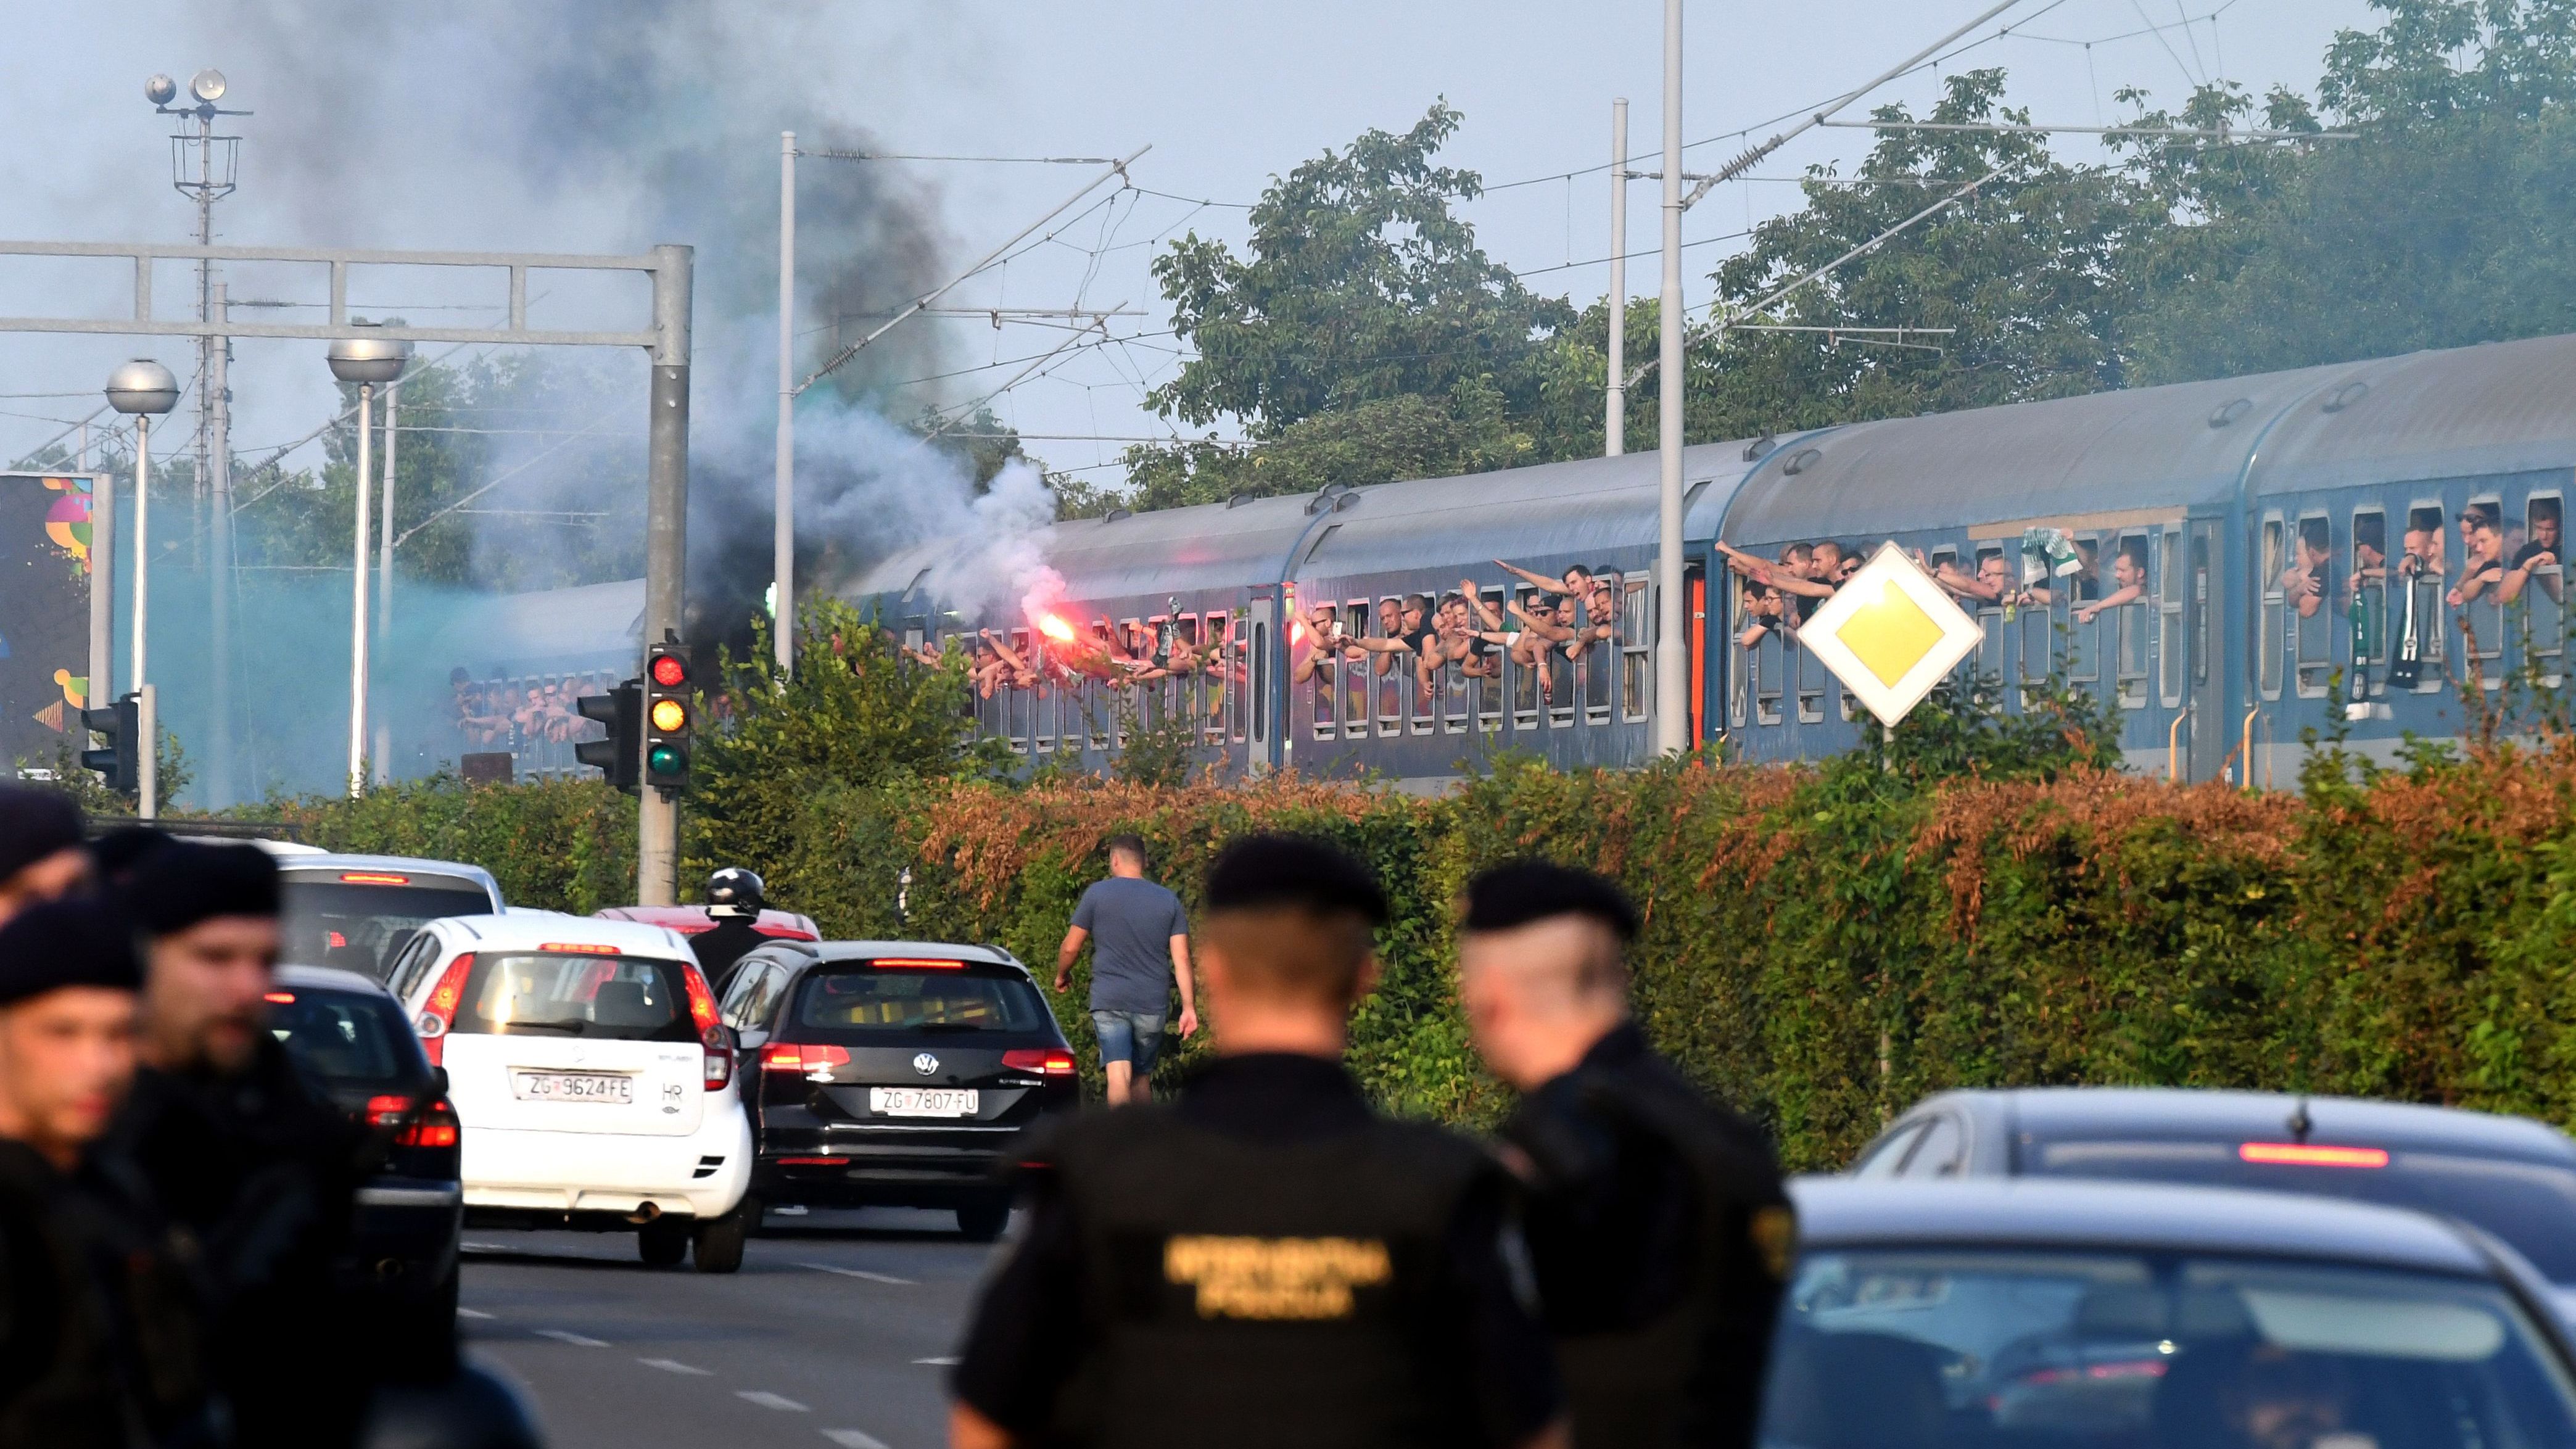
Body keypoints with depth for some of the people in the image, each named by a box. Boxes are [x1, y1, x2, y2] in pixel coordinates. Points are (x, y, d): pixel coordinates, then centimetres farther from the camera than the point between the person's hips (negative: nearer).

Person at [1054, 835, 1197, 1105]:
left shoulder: (1098, 893, 0)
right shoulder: (1169, 901, 8)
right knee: (1142, 1078, 17)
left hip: (1109, 1000, -3)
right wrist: (1189, 1007, 2)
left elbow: (1070, 947, 3)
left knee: (1118, 1075, -14)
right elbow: (1181, 957, 2)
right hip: (1152, 1002, 3)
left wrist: (1062, 976, 23)